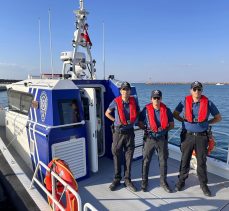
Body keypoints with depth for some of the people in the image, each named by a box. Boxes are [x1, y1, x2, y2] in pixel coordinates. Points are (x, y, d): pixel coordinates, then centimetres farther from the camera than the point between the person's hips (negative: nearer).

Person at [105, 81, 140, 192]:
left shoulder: (134, 101, -1)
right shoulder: (116, 102, -7)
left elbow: (138, 113, 18)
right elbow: (107, 113, 7)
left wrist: (133, 121, 5)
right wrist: (116, 120, 0)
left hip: (129, 132, 2)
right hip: (118, 132, -2)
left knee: (128, 157, 8)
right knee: (117, 156, 7)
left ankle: (127, 180, 23)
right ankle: (117, 179, 24)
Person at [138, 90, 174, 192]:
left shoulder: (166, 110, 0)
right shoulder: (146, 110, -4)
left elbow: (172, 124, 7)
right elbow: (140, 123, 4)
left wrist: (164, 128, -11)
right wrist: (146, 128, -13)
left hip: (162, 139, 2)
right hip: (149, 138, -1)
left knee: (163, 161, 11)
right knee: (146, 161, 5)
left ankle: (163, 182, 28)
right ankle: (144, 181, 22)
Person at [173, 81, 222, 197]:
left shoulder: (208, 103, -2)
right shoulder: (185, 101, -2)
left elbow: (218, 117, 8)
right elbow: (175, 114, 9)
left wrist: (206, 123, -2)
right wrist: (184, 121, -3)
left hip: (201, 136, 0)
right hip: (188, 135, 0)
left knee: (202, 162, 10)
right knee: (185, 160, 11)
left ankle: (204, 184, 27)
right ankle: (181, 181, 28)